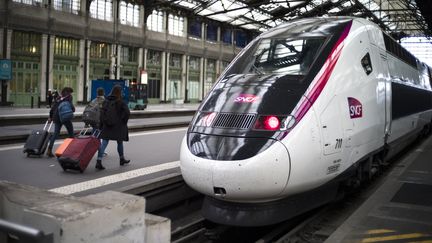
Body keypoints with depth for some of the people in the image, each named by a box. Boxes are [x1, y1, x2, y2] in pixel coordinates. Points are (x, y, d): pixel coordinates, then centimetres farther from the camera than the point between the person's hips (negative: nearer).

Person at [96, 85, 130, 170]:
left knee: (104, 143, -2)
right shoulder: (120, 102, -9)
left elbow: (102, 113, 7)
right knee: (120, 142, 15)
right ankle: (122, 159, 32)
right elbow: (127, 112, -19)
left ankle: (99, 161, -13)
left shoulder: (106, 101, 6)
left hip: (107, 126, 3)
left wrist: (101, 125, 12)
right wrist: (124, 121, -3)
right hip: (118, 126, -3)